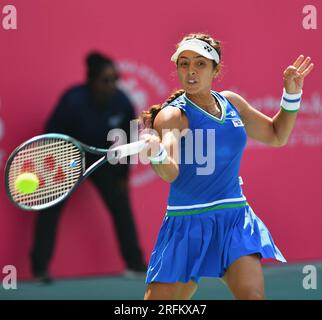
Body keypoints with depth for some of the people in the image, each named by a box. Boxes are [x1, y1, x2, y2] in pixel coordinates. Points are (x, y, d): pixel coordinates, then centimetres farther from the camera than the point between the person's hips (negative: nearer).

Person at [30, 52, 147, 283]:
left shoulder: (123, 104, -21)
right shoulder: (73, 101, -33)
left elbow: (128, 142, -5)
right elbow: (52, 135, -24)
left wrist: (123, 175, 2)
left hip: (100, 158, 4)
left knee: (121, 205, 0)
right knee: (51, 209, -10)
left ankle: (136, 265, 8)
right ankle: (40, 269, -7)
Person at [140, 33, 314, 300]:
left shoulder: (232, 102, 7)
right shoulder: (172, 115, -11)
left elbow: (276, 135, 24)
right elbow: (170, 172, -30)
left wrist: (292, 95, 10)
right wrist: (157, 154, -53)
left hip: (235, 220, 3)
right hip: (186, 224, -3)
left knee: (252, 294, -20)